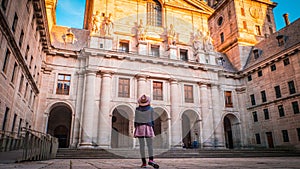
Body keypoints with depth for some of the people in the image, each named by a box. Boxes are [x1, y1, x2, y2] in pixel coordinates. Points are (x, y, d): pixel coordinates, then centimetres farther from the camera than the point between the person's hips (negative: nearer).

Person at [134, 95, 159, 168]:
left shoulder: (137, 109, 0)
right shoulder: (151, 109, -1)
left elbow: (136, 120, 1)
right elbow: (152, 120, 0)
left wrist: (135, 130, 8)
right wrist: (153, 129, 7)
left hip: (139, 127, 1)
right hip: (148, 127, -1)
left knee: (141, 145, 2)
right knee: (150, 145, -1)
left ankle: (144, 163, 2)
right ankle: (151, 160, -19)